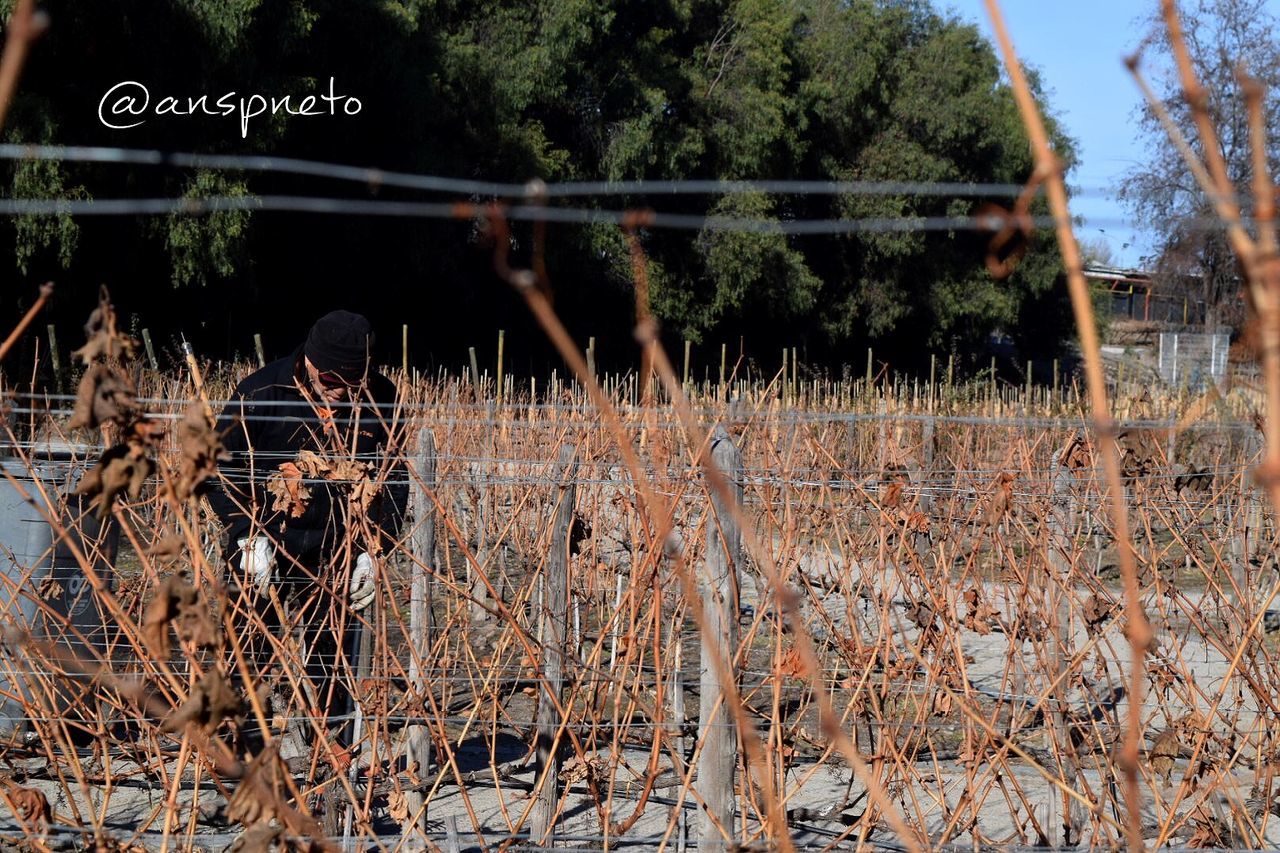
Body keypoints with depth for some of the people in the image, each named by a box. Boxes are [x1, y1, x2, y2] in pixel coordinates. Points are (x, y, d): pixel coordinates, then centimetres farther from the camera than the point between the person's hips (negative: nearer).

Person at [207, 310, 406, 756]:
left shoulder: (380, 402, -1)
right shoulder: (260, 394, -10)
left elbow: (392, 481, 8)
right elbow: (220, 469, -4)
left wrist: (372, 551, -2)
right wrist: (248, 536, -15)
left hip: (339, 559, 2)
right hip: (266, 550, -2)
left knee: (334, 665, 6)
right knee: (255, 658, -3)